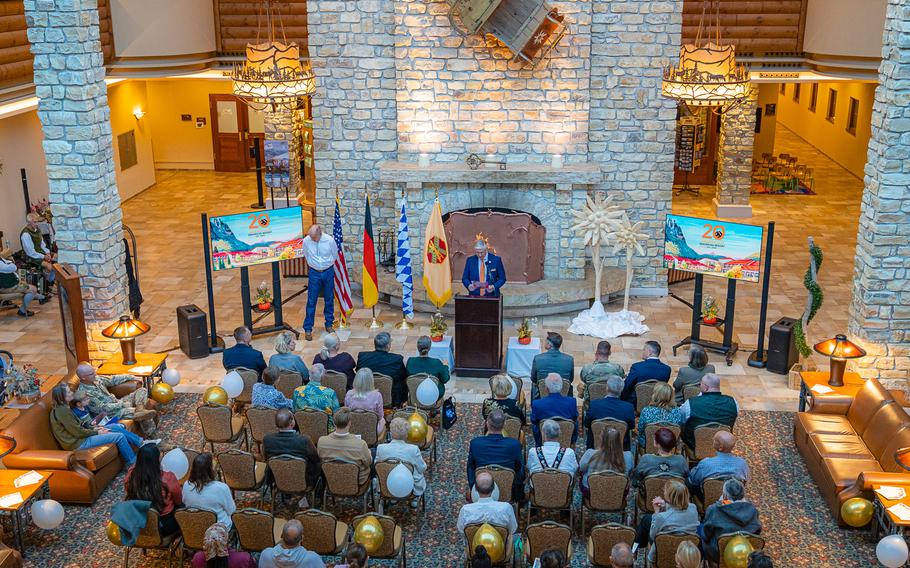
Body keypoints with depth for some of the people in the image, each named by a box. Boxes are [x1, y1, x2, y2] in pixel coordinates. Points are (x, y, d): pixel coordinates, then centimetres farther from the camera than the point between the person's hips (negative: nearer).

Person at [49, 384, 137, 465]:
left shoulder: (63, 408, 9)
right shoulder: (62, 411, -22)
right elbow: (78, 432, -20)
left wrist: (93, 429, 6)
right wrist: (97, 432, -8)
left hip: (80, 437, 10)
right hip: (78, 444, -10)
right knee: (120, 436, -13)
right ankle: (133, 462, 2)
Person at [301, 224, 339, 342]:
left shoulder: (329, 240, -15)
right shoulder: (306, 241, -14)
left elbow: (335, 256, 3)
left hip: (328, 272, 0)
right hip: (314, 273, 0)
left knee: (329, 299, 12)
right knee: (311, 301, -2)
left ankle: (329, 324, 27)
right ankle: (308, 328, 4)